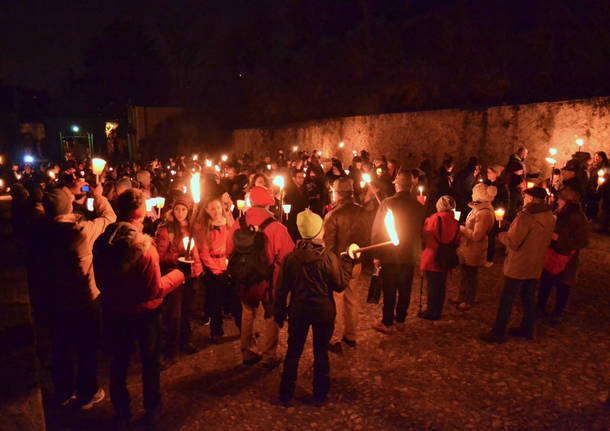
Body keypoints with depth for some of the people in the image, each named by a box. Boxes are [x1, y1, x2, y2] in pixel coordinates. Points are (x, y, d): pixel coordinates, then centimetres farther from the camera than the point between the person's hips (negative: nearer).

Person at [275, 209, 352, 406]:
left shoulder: (290, 258, -9)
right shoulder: (328, 257, -17)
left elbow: (282, 289, -2)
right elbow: (340, 285, -8)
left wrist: (280, 313, 10)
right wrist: (347, 262, 2)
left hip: (298, 311, 2)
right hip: (323, 311, -1)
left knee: (293, 351, 16)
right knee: (321, 352, 14)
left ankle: (286, 394, 26)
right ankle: (320, 395, 26)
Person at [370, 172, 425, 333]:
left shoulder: (388, 202, -14)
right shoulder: (418, 206, -5)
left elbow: (376, 229, -11)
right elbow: (419, 231, 6)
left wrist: (376, 254, -3)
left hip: (389, 255, -3)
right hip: (409, 256, 3)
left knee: (389, 291, 7)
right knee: (405, 291, 15)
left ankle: (387, 323, 17)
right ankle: (400, 320, 29)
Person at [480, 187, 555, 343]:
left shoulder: (525, 216, -21)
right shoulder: (550, 217, 5)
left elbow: (512, 242, -22)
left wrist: (500, 233, -3)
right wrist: (510, 227, 11)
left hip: (518, 266, -7)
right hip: (536, 266, 7)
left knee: (507, 299, 2)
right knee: (529, 298, 19)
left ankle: (498, 332, 9)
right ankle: (527, 329, 31)